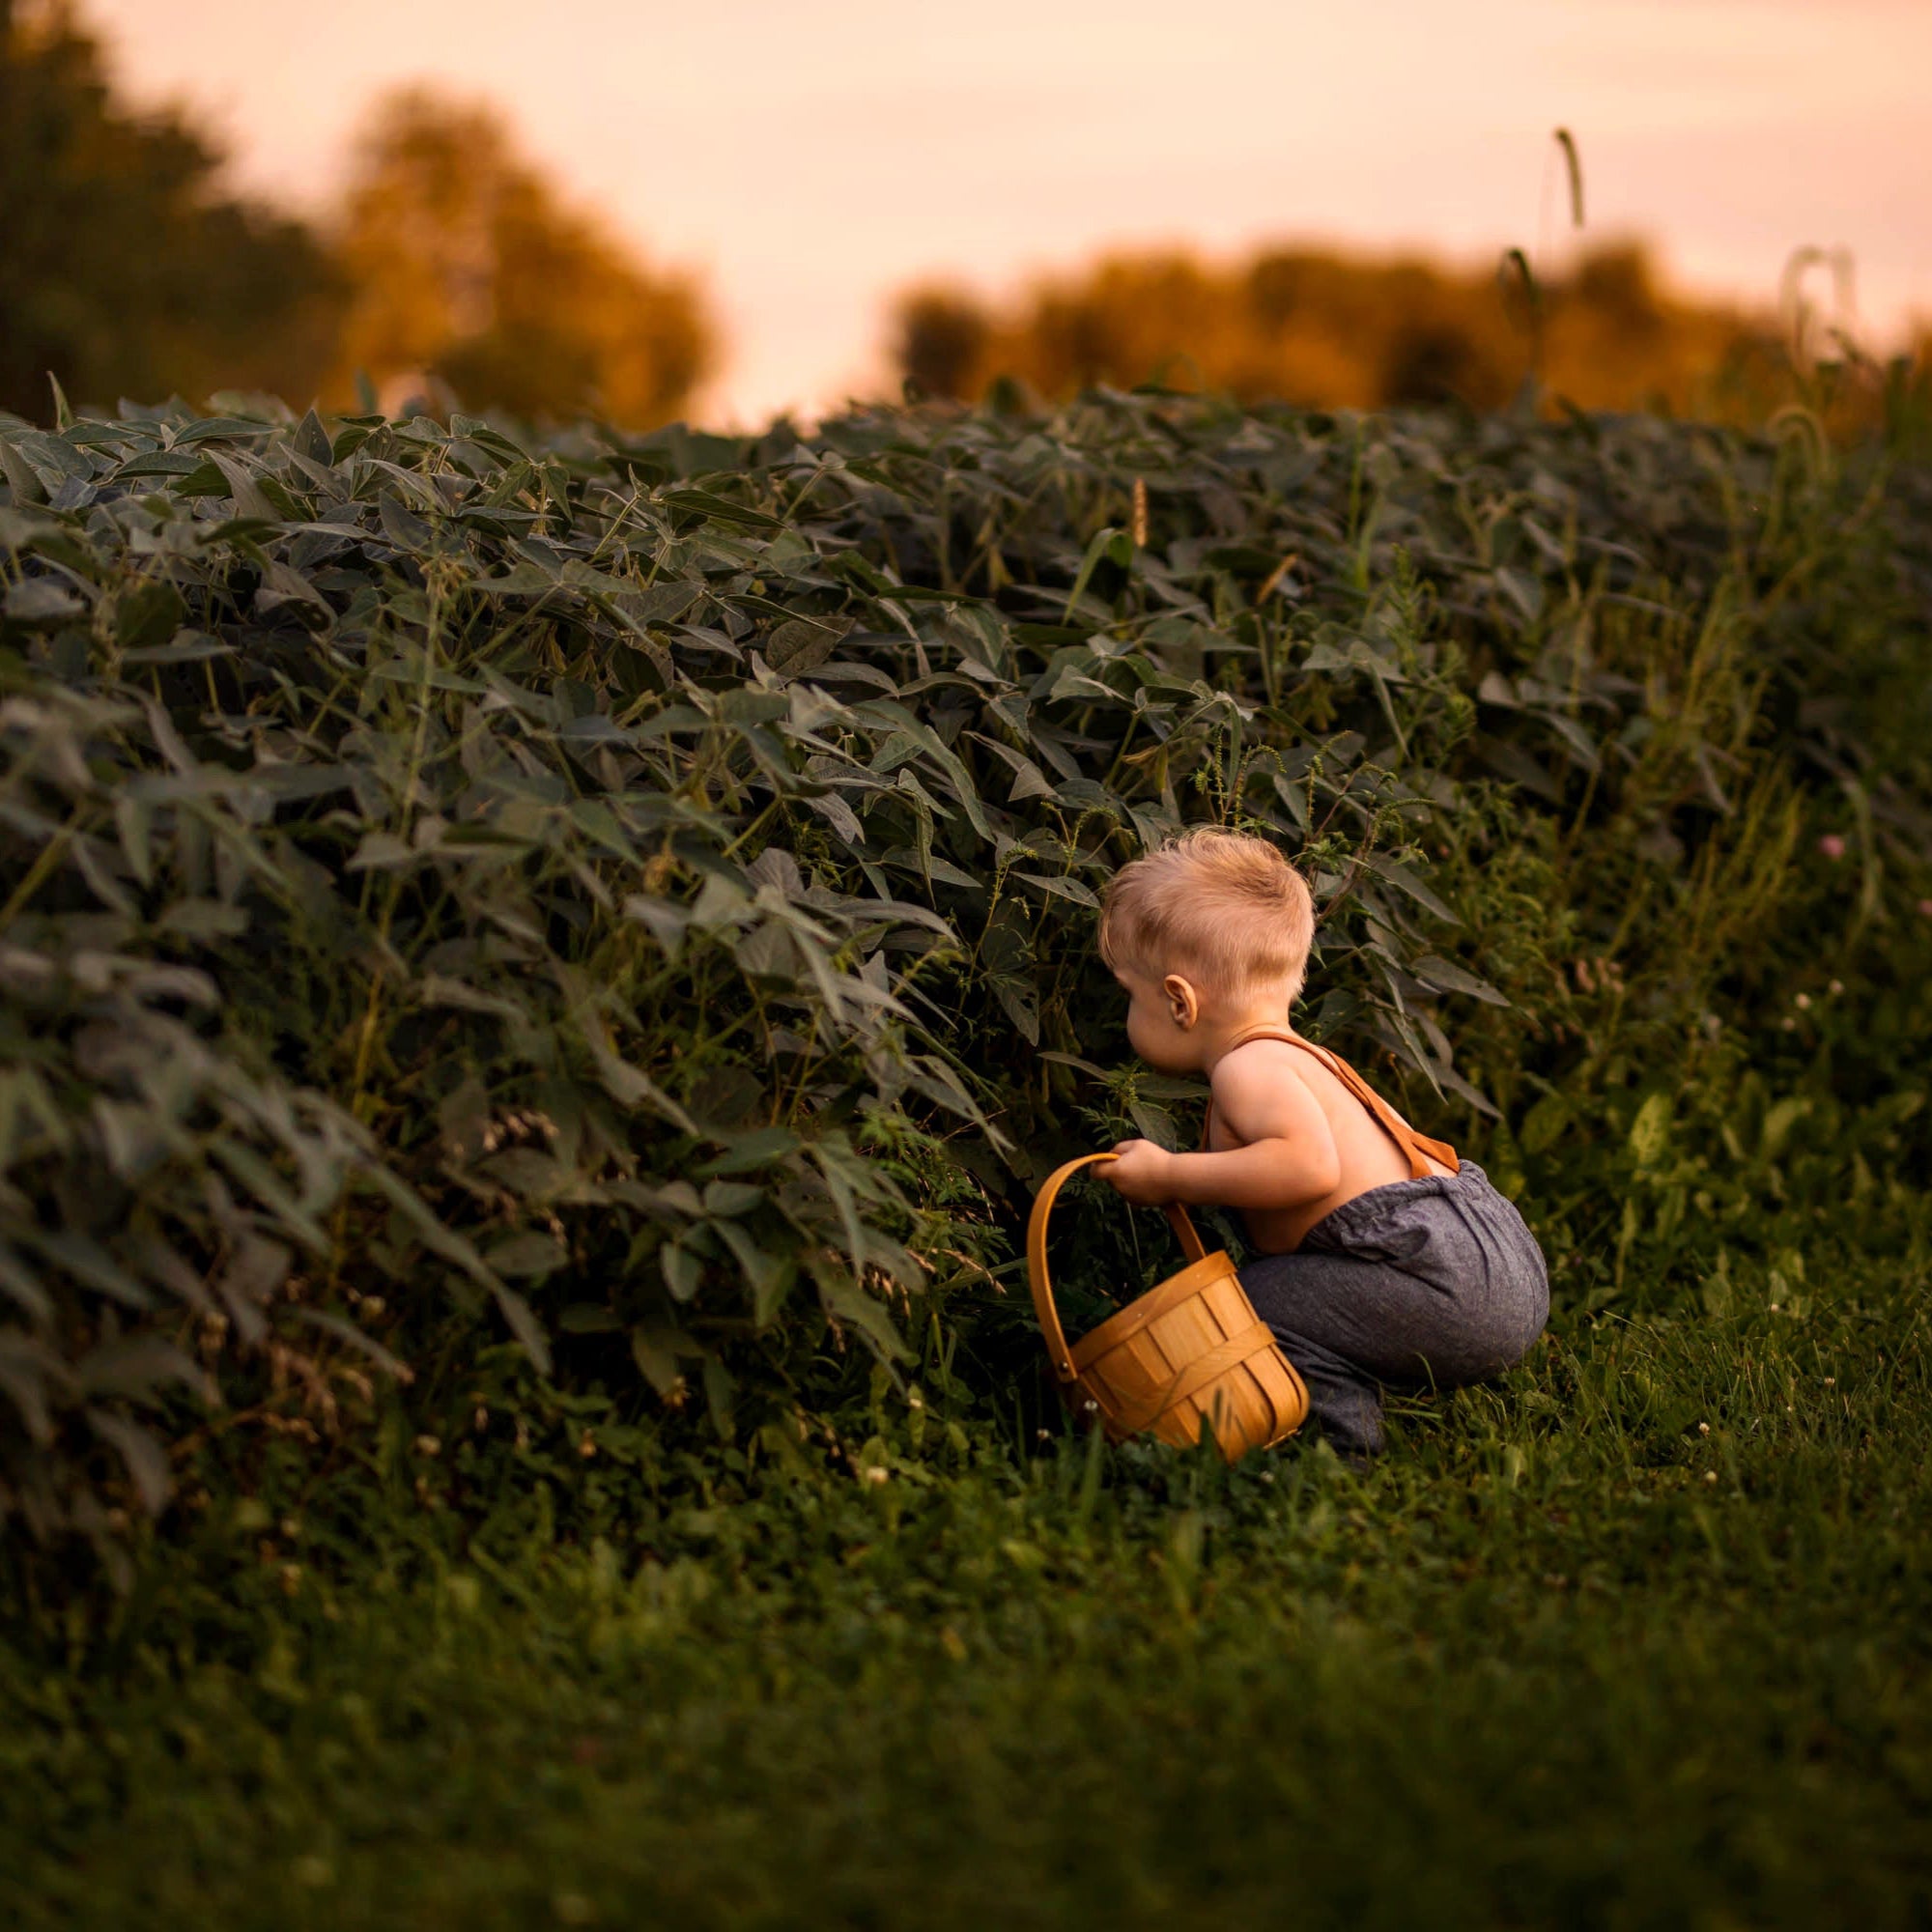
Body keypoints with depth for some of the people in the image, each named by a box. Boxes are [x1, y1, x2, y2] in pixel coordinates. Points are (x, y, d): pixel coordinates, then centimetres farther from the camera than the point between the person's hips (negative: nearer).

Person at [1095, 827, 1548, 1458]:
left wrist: (1170, 1175, -17)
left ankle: (1346, 1447, -11)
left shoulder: (1249, 1066, -9)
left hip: (1444, 1276, -10)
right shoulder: (1300, 1057, 23)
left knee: (1256, 1302, -15)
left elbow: (1311, 1166, -26)